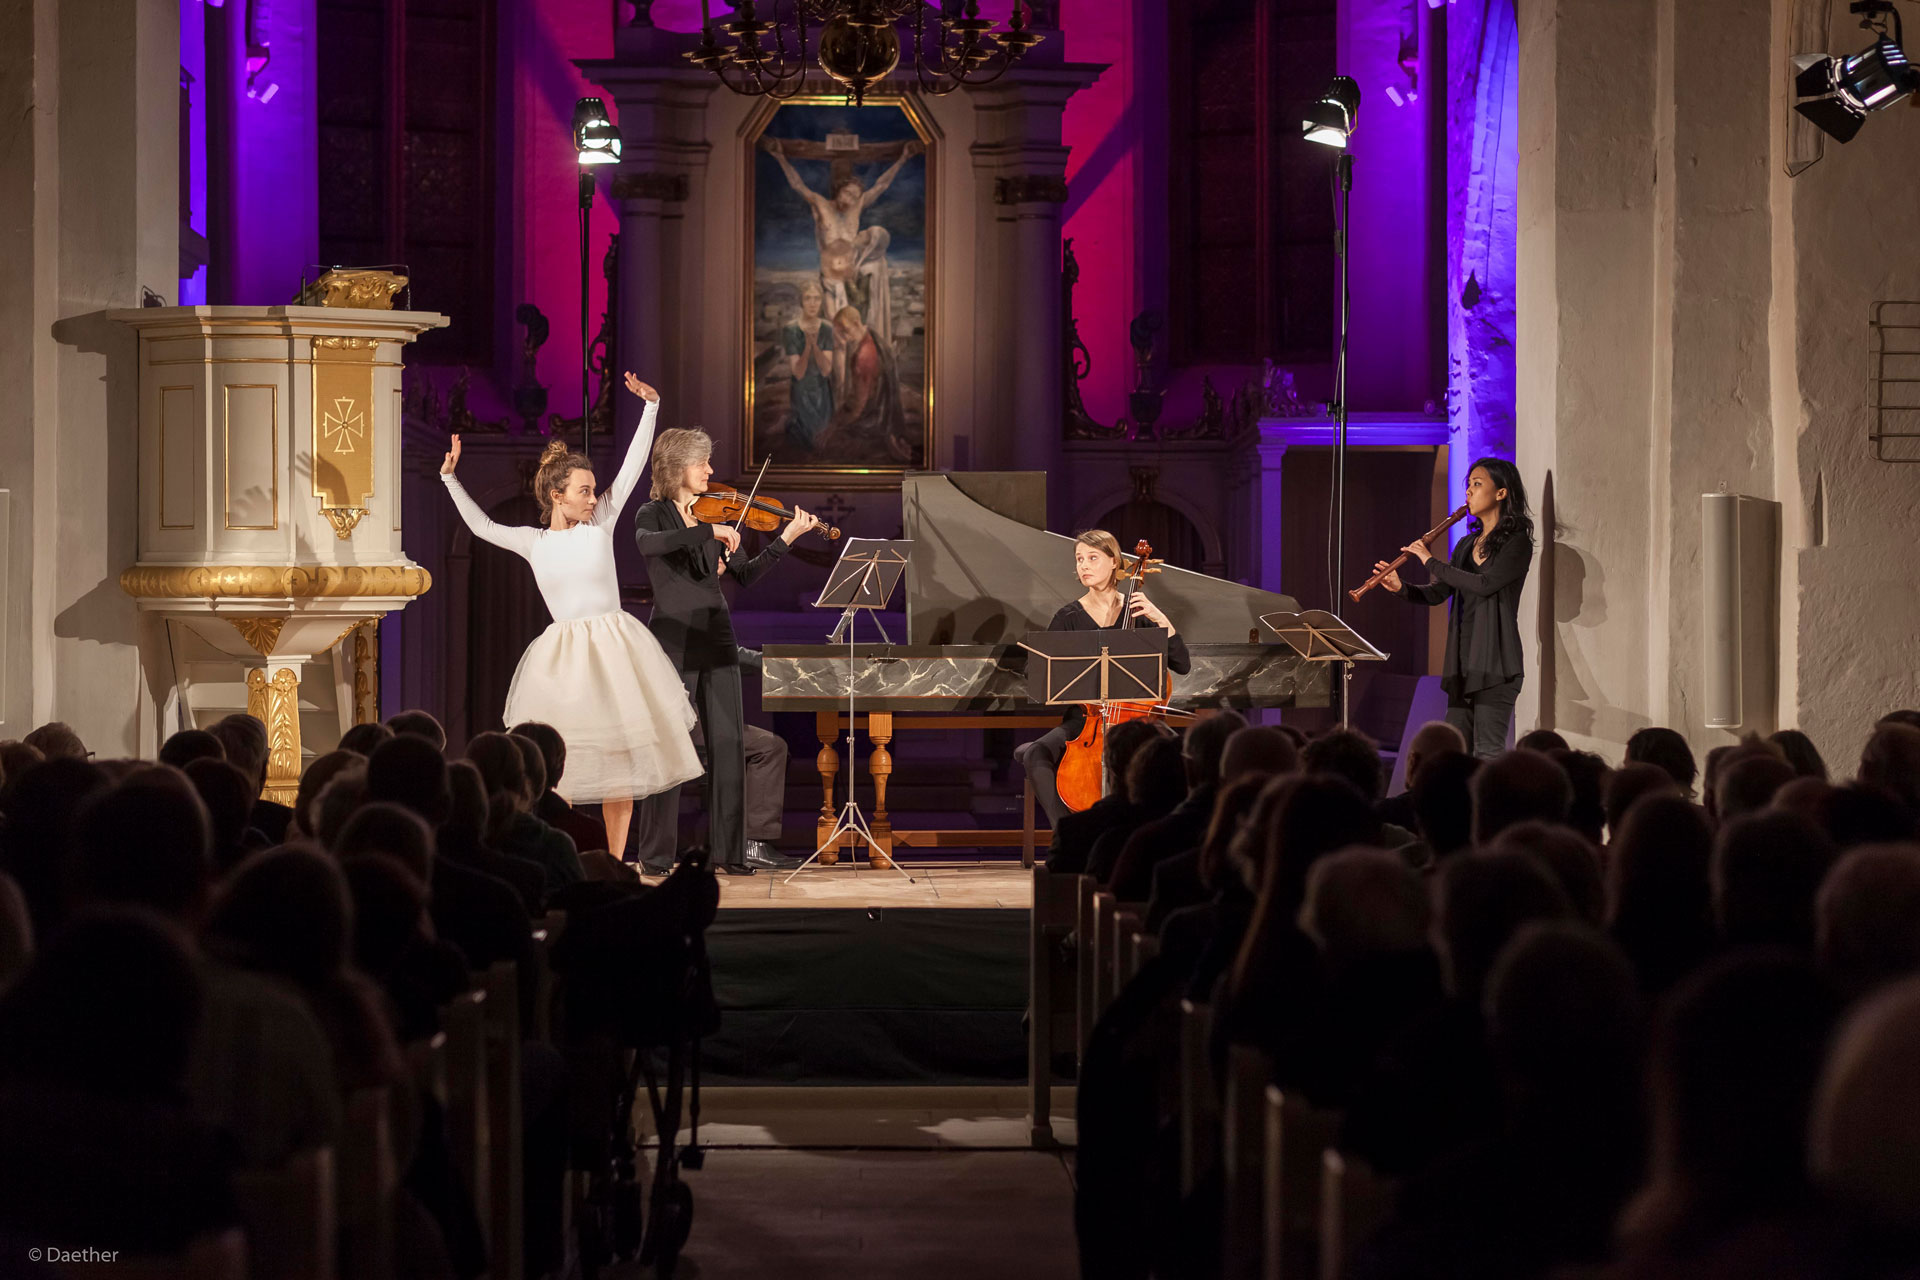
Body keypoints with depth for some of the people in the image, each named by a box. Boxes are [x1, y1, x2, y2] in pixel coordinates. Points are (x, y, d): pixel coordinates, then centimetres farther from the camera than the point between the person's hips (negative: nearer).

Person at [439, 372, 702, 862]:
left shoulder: (601, 522, 4)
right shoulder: (533, 542, 6)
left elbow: (633, 466, 2)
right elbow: (481, 526, 16)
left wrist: (650, 406, -3)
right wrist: (450, 478, 13)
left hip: (612, 649, 0)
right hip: (562, 654, 0)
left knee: (618, 764, 3)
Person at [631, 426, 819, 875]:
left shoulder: (712, 516, 13)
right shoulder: (653, 515, -2)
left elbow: (746, 575, 11)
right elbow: (650, 544, -26)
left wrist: (786, 539, 1)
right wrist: (709, 532, -31)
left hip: (717, 641, 5)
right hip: (674, 640, -5)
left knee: (729, 744, 1)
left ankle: (731, 849, 5)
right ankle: (656, 853, 1)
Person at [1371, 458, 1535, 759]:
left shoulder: (1516, 542, -6)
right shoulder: (1466, 545, 16)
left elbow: (1485, 583, -20)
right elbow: (1437, 593, 13)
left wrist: (1432, 562, -14)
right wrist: (1401, 588, -7)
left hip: (1495, 660, -8)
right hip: (1463, 659, 8)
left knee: (1488, 751, -10)